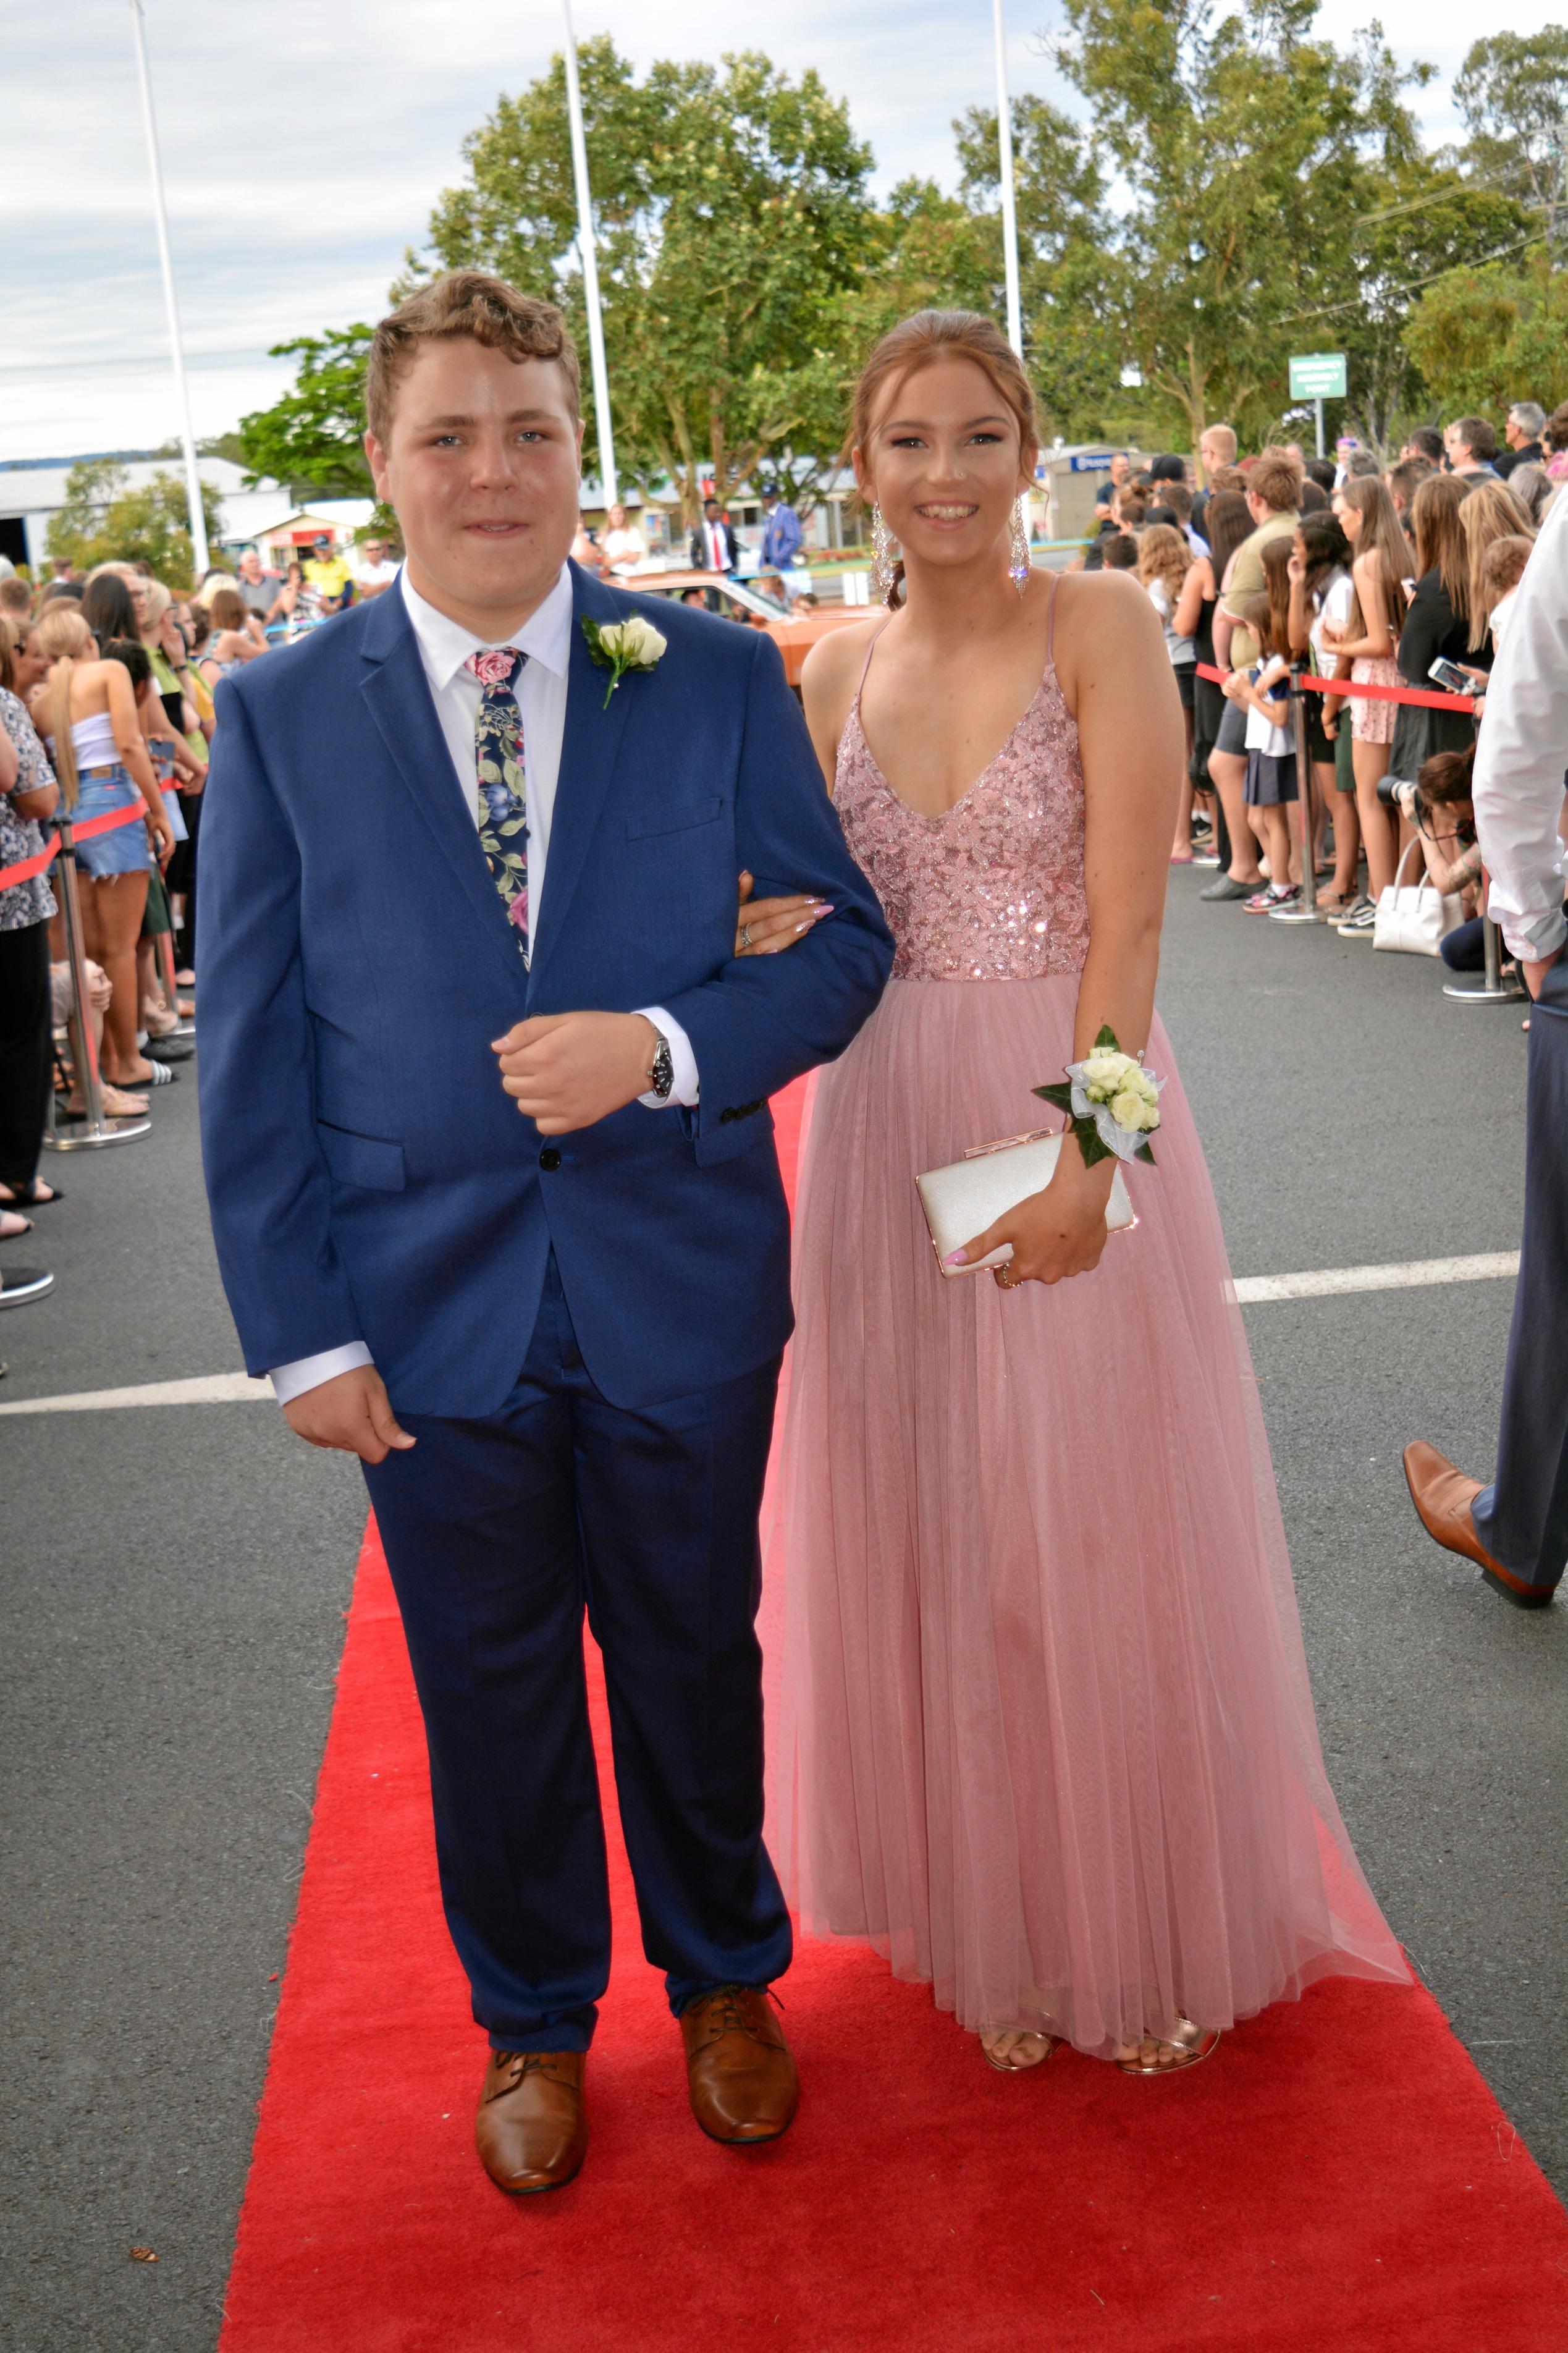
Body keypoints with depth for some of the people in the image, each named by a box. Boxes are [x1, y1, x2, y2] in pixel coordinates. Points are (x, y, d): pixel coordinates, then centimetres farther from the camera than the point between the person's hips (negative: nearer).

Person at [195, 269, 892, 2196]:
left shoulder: (722, 679, -3)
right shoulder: (278, 714, -3)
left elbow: (845, 938, -2)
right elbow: (249, 1048, -3)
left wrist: (663, 1048, -21)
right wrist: (300, 1329, -6)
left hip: (682, 1290, 0)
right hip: (429, 1305, 0)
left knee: (695, 1662, 18)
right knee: (489, 1692, 17)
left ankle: (724, 1979, 45)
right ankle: (533, 2020, 42)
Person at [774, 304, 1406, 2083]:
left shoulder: (1100, 626, -6)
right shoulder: (839, 672, 7)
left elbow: (1127, 919, -14)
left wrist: (1085, 1157, -22)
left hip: (1078, 1111, -4)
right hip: (890, 1129, 4)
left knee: (1104, 1530, 7)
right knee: (938, 1538, 12)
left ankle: (1150, 1935, 29)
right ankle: (995, 1927, 32)